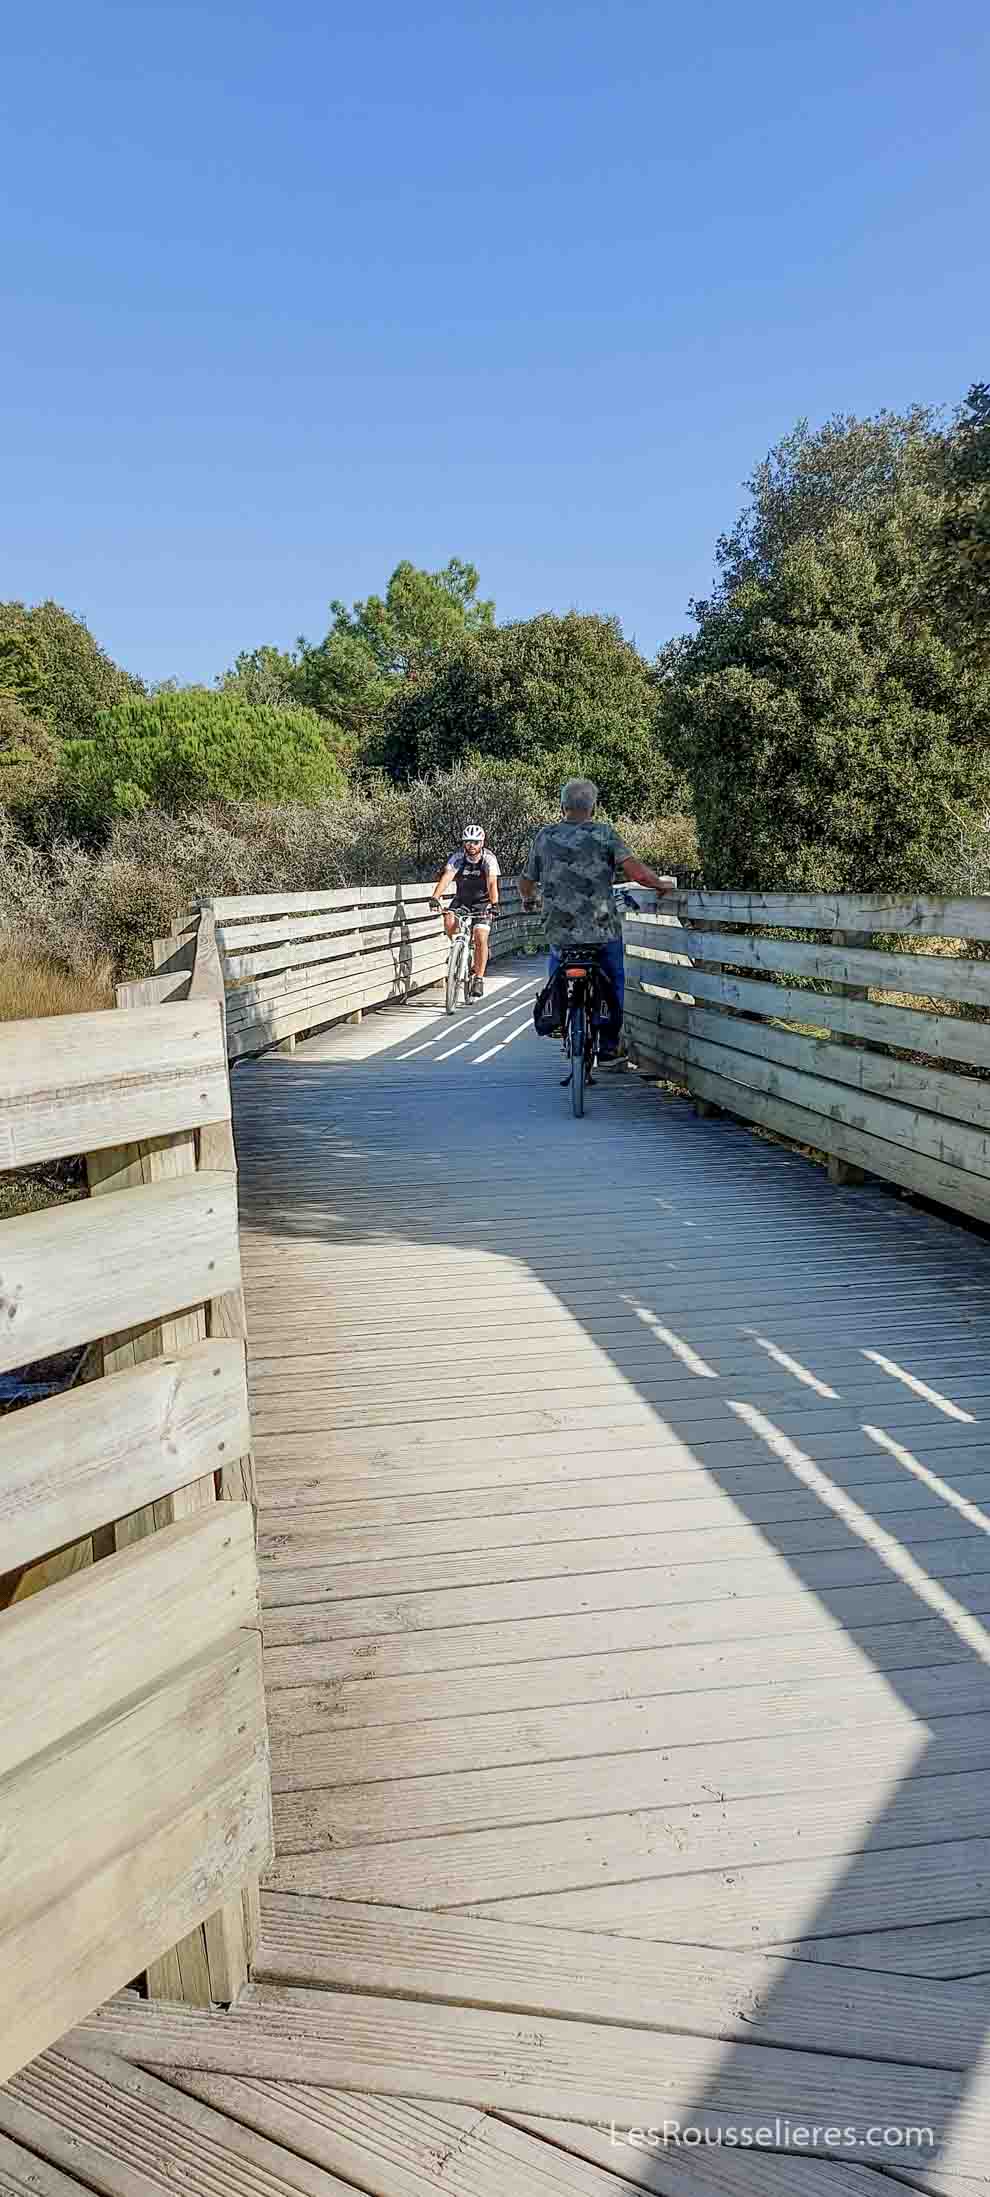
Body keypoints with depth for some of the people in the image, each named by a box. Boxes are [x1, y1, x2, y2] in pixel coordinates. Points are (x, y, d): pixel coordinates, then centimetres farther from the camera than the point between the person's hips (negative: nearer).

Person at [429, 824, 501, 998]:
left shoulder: (488, 858, -20)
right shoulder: (458, 856, -17)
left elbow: (492, 883, -31)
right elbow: (446, 877, -31)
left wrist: (494, 904, -48)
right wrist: (435, 897, -46)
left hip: (482, 902, -2)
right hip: (461, 899, 2)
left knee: (480, 938, -16)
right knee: (449, 921, -26)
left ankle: (479, 979, -6)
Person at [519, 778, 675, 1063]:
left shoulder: (544, 837, 3)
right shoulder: (605, 834, -4)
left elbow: (526, 883, 11)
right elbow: (635, 871, -14)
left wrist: (528, 899, 33)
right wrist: (661, 883, 4)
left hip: (559, 930, 2)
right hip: (603, 930, -2)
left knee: (558, 964, 33)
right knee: (614, 982, 18)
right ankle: (608, 1049, 18)